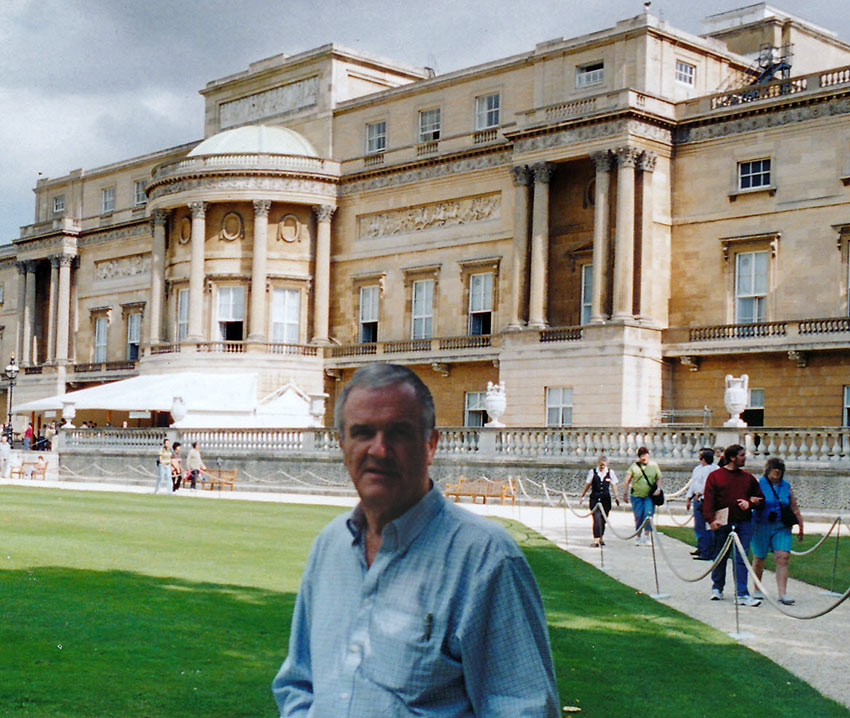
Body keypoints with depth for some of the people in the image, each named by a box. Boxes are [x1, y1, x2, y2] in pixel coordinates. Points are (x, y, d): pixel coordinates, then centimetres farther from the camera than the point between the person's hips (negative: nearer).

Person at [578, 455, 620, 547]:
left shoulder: (610, 473, 5)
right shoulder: (592, 472, 2)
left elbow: (614, 485, 9)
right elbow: (588, 484, 10)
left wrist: (616, 496, -1)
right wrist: (582, 496, 13)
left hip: (606, 498, 2)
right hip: (595, 498, -2)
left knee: (603, 519, 7)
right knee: (596, 518, -13)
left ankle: (600, 538, 25)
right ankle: (596, 540, -15)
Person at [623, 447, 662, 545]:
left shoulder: (654, 465, 6)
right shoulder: (634, 466, 2)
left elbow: (659, 478, 10)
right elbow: (627, 480, 5)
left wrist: (658, 488, -7)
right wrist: (625, 493, 2)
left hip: (649, 496, 0)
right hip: (636, 495, 0)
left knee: (648, 514, -15)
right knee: (638, 516, 2)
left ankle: (647, 536, -7)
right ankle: (638, 537, 16)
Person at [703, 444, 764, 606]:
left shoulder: (748, 477, 11)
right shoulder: (715, 476, 1)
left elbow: (759, 497, 18)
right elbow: (708, 500, -4)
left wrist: (749, 503, -3)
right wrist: (711, 519, -16)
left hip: (744, 523, 2)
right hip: (722, 524, -2)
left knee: (741, 558, -4)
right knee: (720, 557, 9)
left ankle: (742, 594, -6)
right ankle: (717, 588, 27)